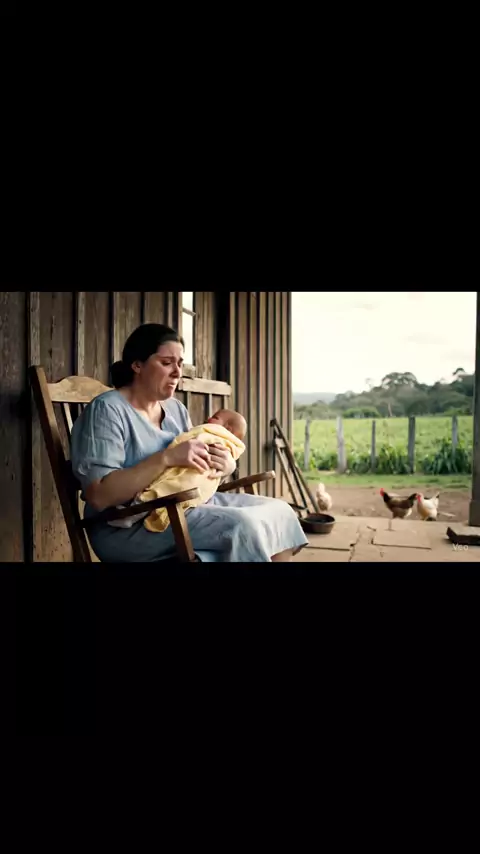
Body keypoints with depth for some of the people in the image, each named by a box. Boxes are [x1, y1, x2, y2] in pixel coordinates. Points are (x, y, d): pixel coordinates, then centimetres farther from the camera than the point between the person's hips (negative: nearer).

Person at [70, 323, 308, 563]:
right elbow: (99, 496, -22)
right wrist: (167, 458, -27)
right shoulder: (107, 410, -12)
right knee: (242, 525, -27)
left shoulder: (176, 409, 13)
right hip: (131, 525, -8)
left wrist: (224, 465, -10)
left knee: (278, 511, -6)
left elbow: (196, 473, 14)